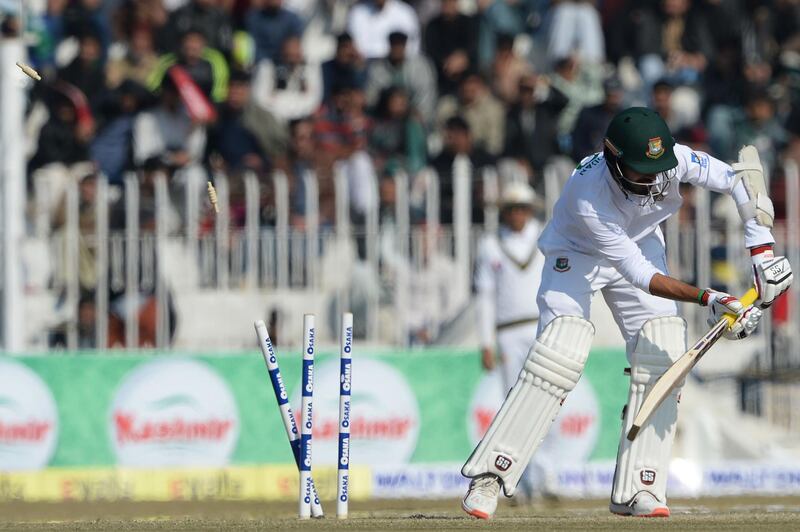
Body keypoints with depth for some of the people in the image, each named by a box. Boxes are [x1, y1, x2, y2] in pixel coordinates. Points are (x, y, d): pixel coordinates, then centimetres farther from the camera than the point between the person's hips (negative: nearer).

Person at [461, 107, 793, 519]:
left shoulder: (674, 159, -31)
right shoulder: (587, 196, -41)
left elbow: (742, 178, -19)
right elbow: (641, 276, -38)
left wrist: (763, 251, -28)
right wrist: (706, 299, -46)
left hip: (640, 242, 5)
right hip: (575, 254, -5)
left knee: (662, 355, -11)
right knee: (560, 355, -22)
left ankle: (636, 491, -8)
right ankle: (488, 477, -15)